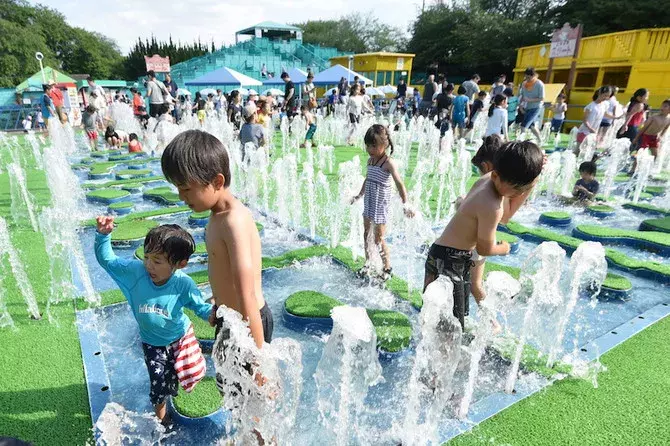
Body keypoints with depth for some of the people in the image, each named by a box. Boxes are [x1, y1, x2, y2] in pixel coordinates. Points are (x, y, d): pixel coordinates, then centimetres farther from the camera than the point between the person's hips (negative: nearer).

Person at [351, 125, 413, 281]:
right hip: (369, 203, 7)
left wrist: (405, 205, -34)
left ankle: (387, 269, 16)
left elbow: (399, 183, -26)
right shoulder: (370, 160, 5)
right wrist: (359, 195, 30)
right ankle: (367, 264, 31)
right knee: (367, 234, 15)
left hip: (381, 205, -7)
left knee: (379, 239, -1)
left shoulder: (389, 163, -18)